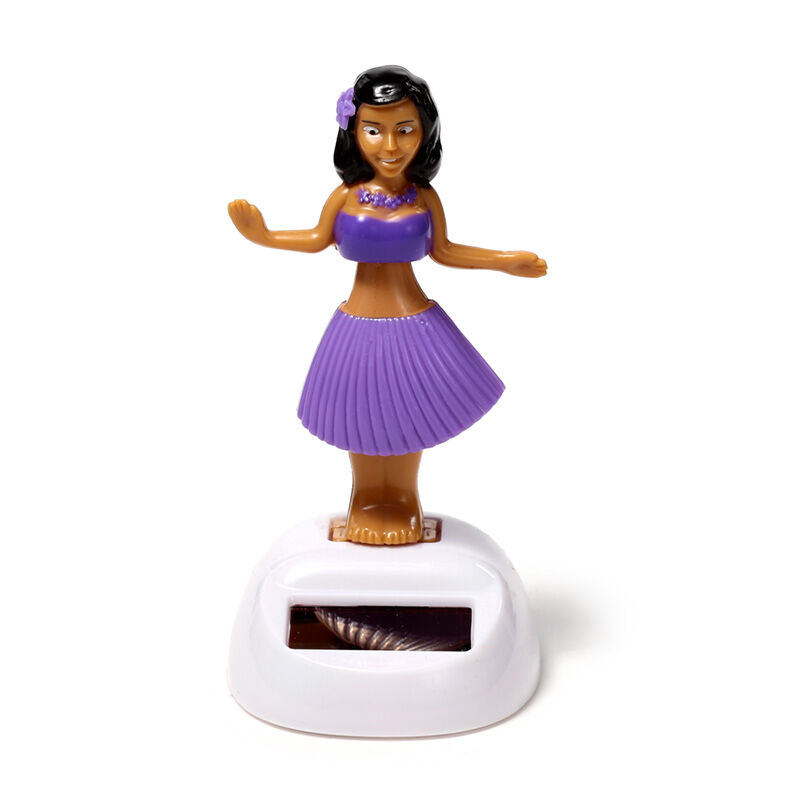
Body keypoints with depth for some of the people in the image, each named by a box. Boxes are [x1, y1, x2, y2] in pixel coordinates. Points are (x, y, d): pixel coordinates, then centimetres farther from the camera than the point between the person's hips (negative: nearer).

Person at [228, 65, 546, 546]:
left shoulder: (425, 198, -7)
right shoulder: (345, 196, -8)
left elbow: (444, 251, 6)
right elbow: (318, 240, 7)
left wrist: (506, 261, 4)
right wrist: (263, 236, -1)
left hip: (414, 326, 0)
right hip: (360, 326, 0)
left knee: (409, 413, 10)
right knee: (361, 414, 12)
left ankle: (405, 500, 31)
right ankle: (366, 498, 33)